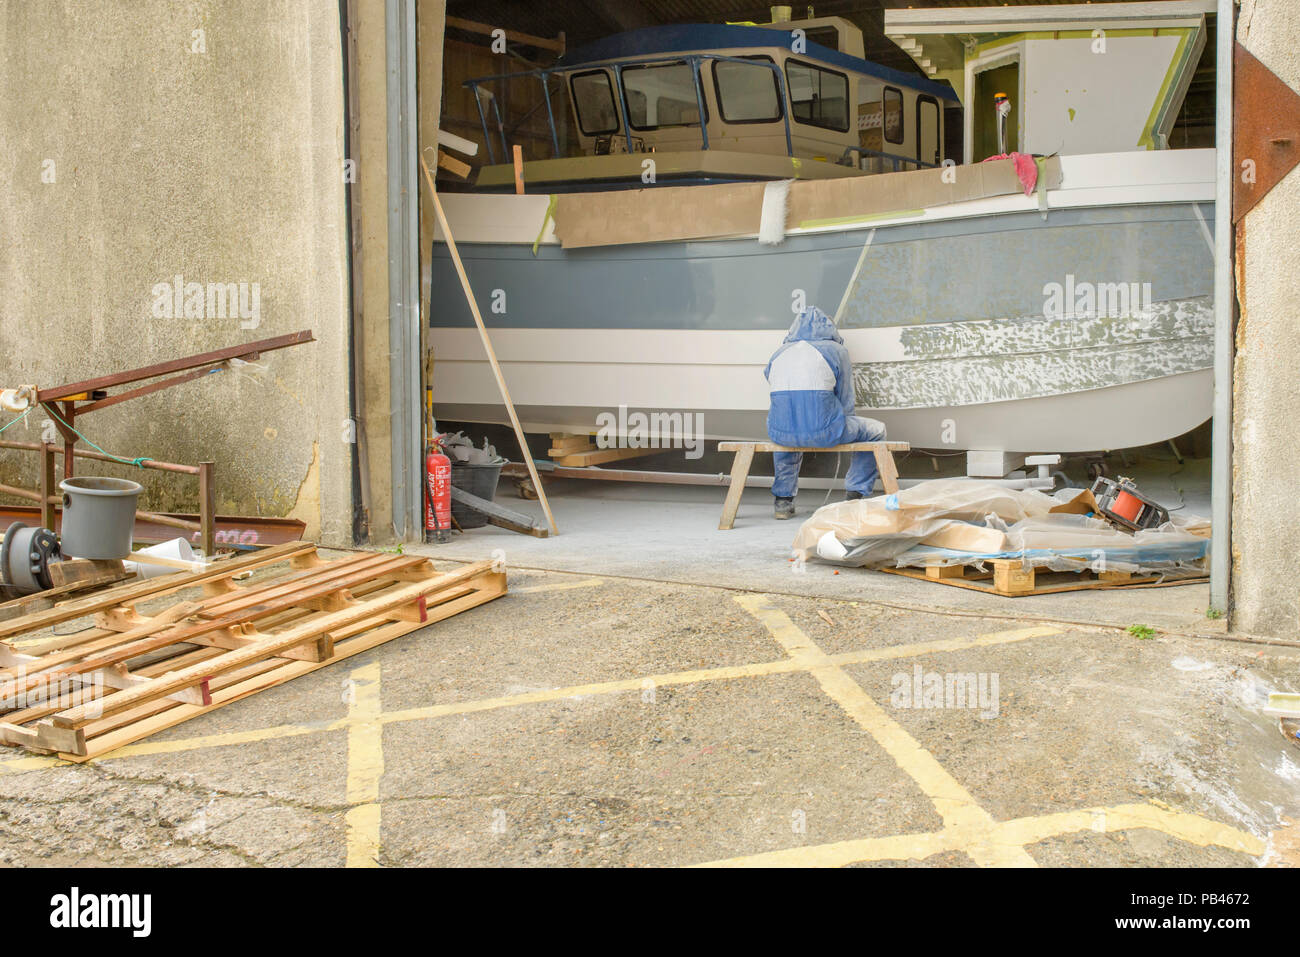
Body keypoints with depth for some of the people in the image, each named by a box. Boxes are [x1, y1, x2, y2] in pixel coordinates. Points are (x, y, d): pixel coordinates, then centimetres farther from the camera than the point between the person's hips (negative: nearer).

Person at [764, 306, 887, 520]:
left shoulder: (779, 353, 23)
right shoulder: (837, 350, 12)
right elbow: (846, 404, 13)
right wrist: (837, 431, 32)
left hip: (782, 432, 4)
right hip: (822, 431, -4)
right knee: (875, 431, 23)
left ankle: (783, 498, 36)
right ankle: (856, 496, 18)